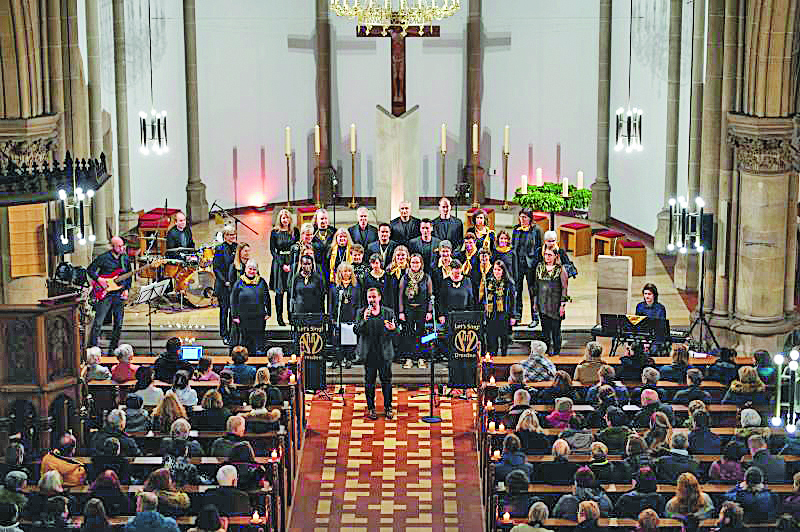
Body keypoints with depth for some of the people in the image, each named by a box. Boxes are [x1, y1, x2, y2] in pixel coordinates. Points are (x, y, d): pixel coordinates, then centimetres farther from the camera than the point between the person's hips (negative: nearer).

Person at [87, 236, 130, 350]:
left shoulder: (126, 259, 9)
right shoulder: (103, 258, -5)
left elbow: (128, 277, 18)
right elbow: (90, 270, 1)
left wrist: (126, 289, 5)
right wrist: (98, 279, -13)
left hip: (119, 294, 4)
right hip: (105, 293, -4)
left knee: (118, 324, 6)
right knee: (98, 322, -8)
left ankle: (113, 348, 18)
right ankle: (92, 347, -3)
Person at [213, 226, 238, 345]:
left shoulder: (237, 247, 9)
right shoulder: (220, 249, -5)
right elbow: (216, 268, -6)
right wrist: (225, 281, -14)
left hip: (236, 284, 4)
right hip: (223, 285, -4)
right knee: (224, 309, 0)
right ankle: (224, 335, 7)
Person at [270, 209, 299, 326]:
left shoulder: (295, 231, 9)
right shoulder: (274, 232, 4)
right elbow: (272, 250, 0)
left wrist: (290, 263, -4)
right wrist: (282, 264, -9)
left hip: (292, 262, 1)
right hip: (279, 262, -1)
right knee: (279, 291, -3)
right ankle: (279, 317, -1)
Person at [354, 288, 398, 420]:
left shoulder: (389, 313, 6)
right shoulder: (361, 312, 5)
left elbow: (396, 332, 7)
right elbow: (356, 331, -4)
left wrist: (393, 329, -17)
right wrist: (364, 320, -20)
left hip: (385, 353, 0)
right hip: (368, 353, 0)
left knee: (386, 381, 2)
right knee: (369, 382, 4)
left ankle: (388, 408, 13)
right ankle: (371, 408, 14)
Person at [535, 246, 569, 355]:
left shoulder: (560, 269, -4)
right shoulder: (540, 267, 9)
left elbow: (564, 288, -4)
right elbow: (536, 285, 15)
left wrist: (563, 304, -9)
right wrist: (536, 302, 13)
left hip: (555, 303, -4)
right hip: (543, 303, 4)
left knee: (555, 328, -1)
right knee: (545, 328, 4)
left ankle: (556, 349, 12)